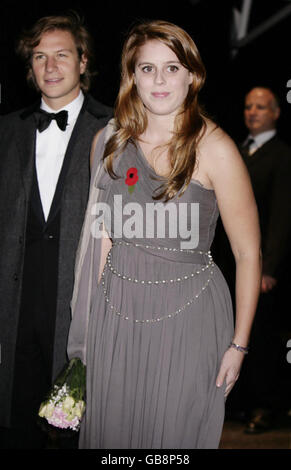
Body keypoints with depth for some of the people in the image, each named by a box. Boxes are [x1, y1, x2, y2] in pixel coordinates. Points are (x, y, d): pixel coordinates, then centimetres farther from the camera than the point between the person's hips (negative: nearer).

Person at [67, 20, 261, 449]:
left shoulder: (214, 148, -13)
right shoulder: (109, 141, 1)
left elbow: (248, 253, -11)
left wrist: (238, 345, -10)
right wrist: (95, 316, 12)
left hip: (187, 316, -4)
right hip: (117, 312, 4)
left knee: (175, 433, 8)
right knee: (113, 429, 15)